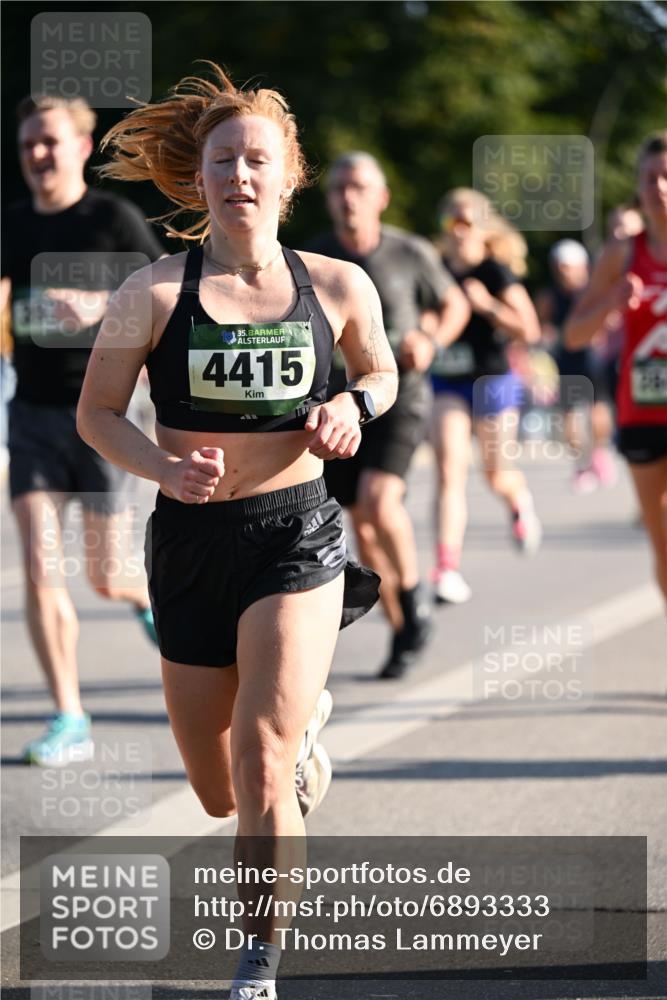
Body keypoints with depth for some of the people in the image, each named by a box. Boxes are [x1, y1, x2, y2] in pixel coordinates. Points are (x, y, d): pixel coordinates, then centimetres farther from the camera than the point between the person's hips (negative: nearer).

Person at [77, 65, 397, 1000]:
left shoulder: (338, 285, -2)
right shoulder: (155, 291, -6)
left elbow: (381, 371, 17)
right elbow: (97, 412, 1)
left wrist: (352, 404, -5)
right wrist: (166, 467, -17)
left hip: (297, 535, -1)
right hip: (193, 539, 1)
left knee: (260, 756, -20)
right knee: (220, 795, 13)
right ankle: (300, 717, 51)